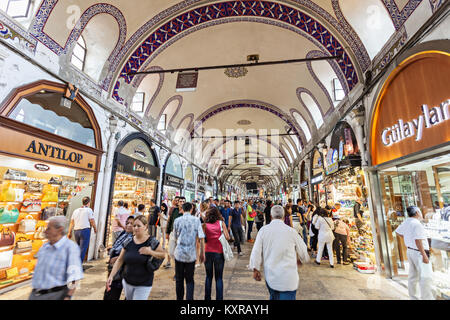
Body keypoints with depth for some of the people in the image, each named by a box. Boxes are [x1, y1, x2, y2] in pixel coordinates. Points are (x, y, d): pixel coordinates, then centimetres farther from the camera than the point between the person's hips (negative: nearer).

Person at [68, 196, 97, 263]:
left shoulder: (76, 211, 16)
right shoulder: (89, 210, -2)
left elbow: (72, 222, 13)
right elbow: (92, 221, -3)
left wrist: (69, 232, 14)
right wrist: (95, 229, 11)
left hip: (76, 231, 6)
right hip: (85, 230, -6)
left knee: (78, 248, 19)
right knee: (83, 249, -3)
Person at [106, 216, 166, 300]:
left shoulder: (152, 242, -15)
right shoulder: (128, 242, -4)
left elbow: (163, 255, -8)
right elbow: (119, 260, 2)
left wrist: (150, 252, -22)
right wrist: (111, 276, -5)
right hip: (127, 282, 4)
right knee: (128, 298, 22)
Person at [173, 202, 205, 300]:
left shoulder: (177, 221, -3)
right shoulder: (196, 220, -5)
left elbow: (175, 238, 8)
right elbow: (201, 238, -7)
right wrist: (202, 253, 1)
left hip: (179, 253, 0)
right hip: (191, 254, 0)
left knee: (179, 279, 17)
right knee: (190, 279, 14)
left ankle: (179, 298, 27)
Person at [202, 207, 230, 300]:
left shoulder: (205, 224, -3)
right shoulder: (221, 223, -6)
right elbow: (227, 237, -7)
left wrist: (202, 253, 4)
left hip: (208, 252, 2)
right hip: (219, 252, -1)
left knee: (208, 276, 18)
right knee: (219, 278, 11)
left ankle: (207, 297, 26)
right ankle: (219, 298, 13)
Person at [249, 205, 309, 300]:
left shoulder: (263, 230, -8)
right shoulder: (291, 231, -10)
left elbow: (256, 251, -5)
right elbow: (303, 252, 4)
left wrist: (256, 269, 9)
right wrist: (304, 259, 27)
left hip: (270, 277, 3)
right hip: (288, 278, -2)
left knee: (273, 297, 24)